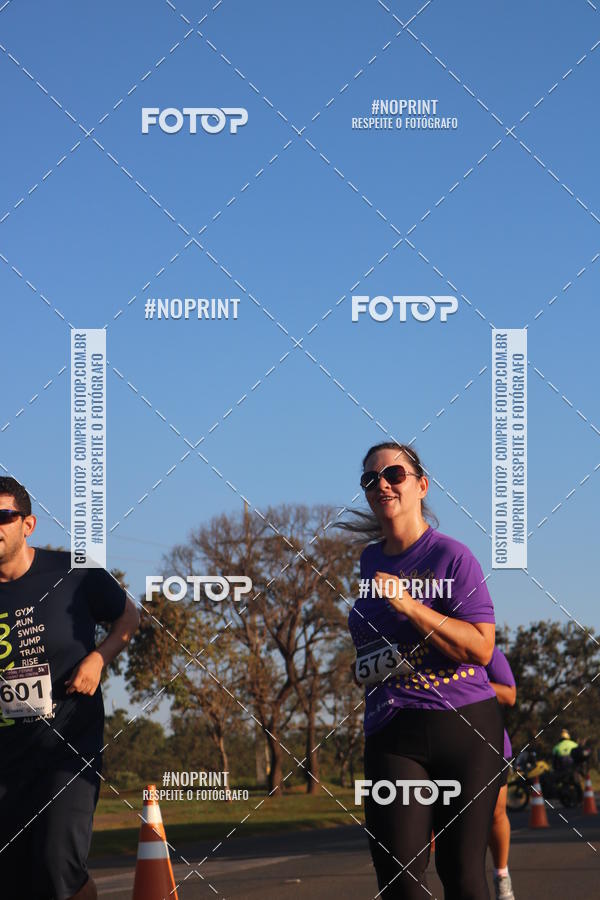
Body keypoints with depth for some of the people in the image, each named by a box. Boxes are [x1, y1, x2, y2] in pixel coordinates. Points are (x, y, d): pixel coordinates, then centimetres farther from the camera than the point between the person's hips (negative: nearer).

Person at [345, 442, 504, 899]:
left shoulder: (451, 556, -4)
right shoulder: (370, 561, 15)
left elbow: (481, 649, -16)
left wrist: (408, 604, -20)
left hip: (463, 728, -4)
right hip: (392, 737, 4)